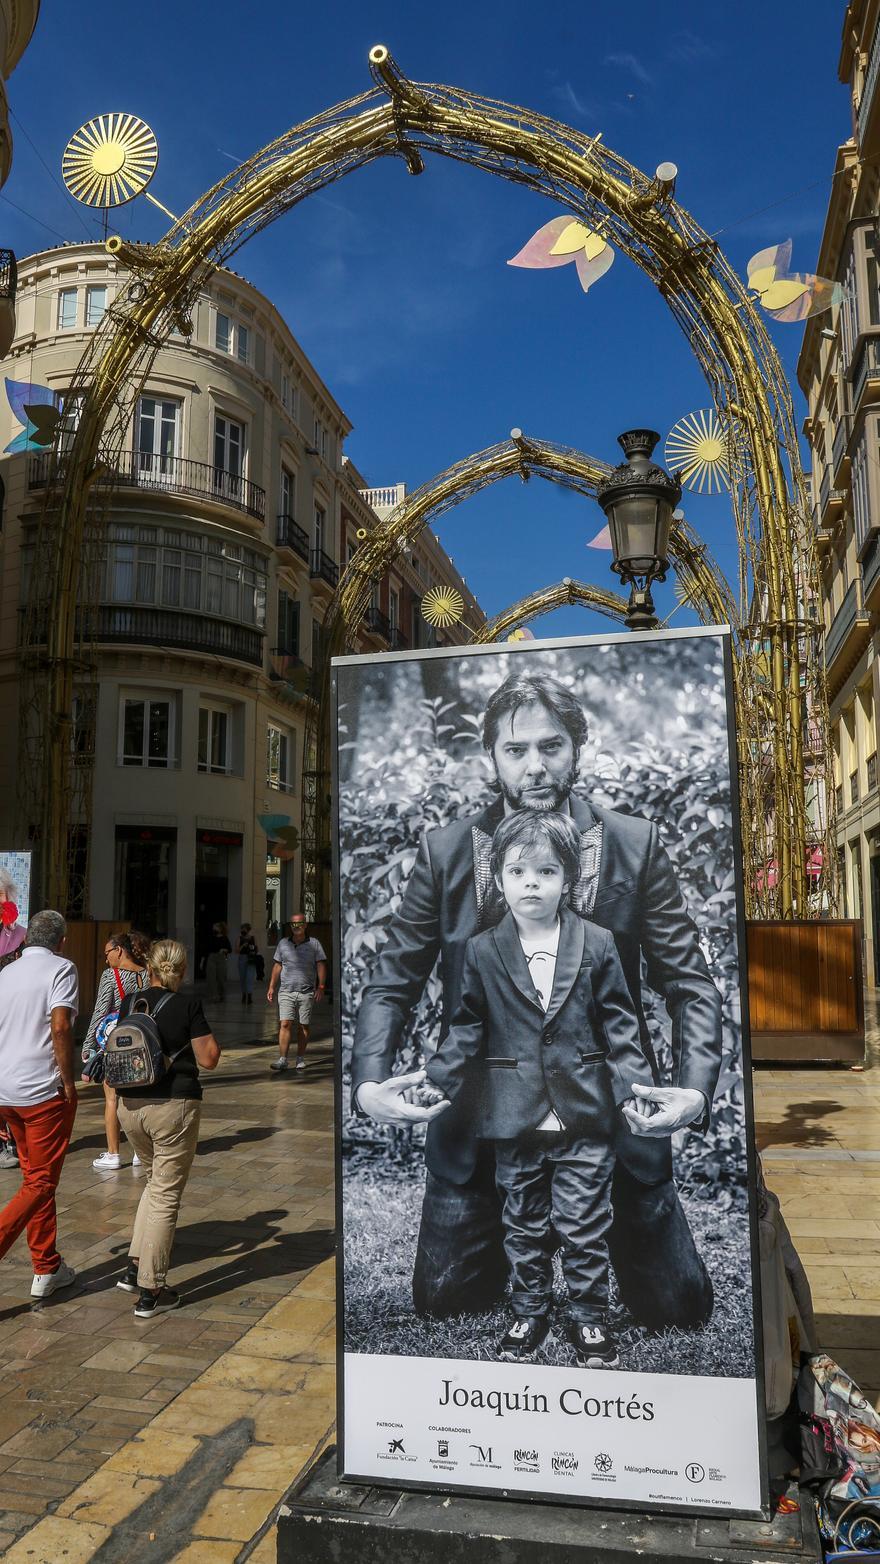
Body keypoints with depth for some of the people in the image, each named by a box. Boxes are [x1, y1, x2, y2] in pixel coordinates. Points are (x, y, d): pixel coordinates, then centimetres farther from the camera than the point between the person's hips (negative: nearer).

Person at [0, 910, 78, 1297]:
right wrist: (68, 1080, -11)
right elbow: (60, 1026, -22)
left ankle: (47, 1269, 25)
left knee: (34, 1176, 18)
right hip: (44, 1091, -7)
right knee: (40, 1183, 3)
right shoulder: (61, 969, -8)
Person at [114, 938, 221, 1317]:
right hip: (174, 1106, -5)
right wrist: (210, 1037, 7)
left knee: (155, 1183, 26)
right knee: (166, 1197, 4)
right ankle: (151, 1292, 9)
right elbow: (209, 1060, -10)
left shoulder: (128, 1004, 3)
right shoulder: (188, 1005, -11)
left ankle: (134, 1267, 25)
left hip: (130, 1105, 5)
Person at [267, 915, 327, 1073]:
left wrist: (320, 987, -7)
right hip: (286, 991, 1)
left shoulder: (314, 944, 6)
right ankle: (282, 1059, -10)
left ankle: (300, 1059, 14)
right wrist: (271, 987, 9)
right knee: (285, 1024, -9)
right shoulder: (283, 943, 12)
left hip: (306, 992, -1)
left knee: (303, 1026, 4)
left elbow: (321, 966, 3)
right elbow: (277, 966, 14)